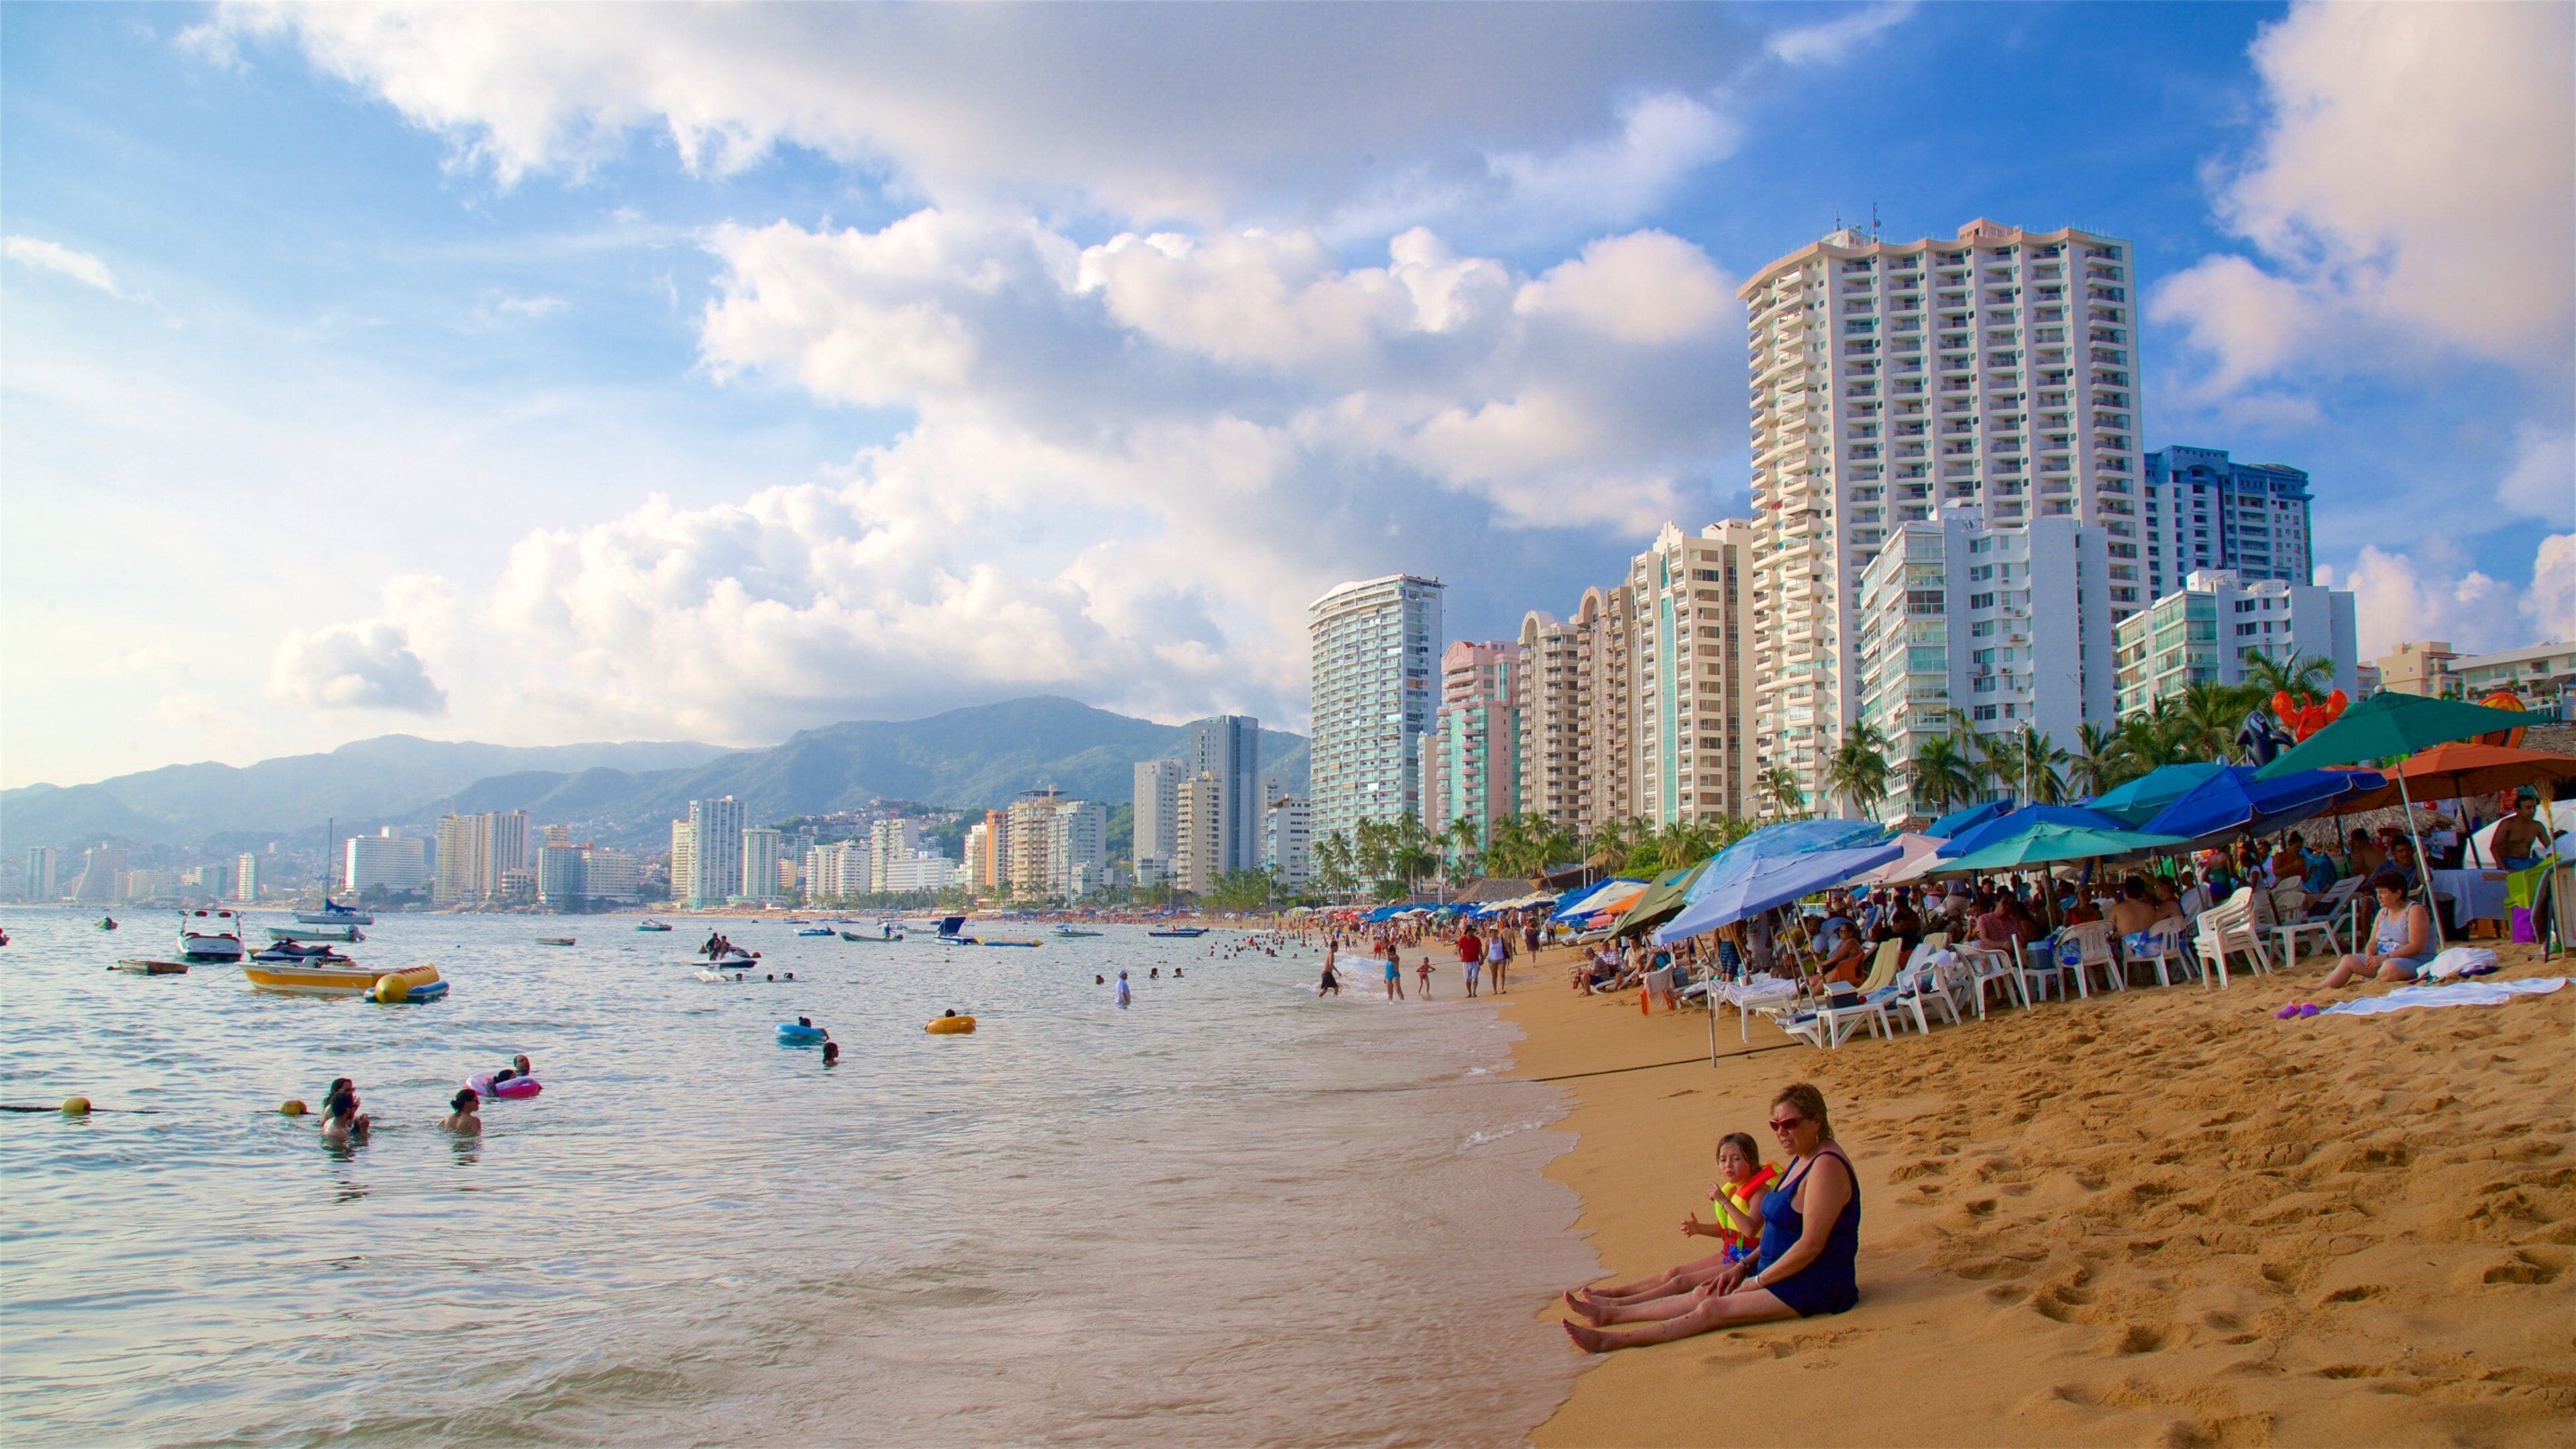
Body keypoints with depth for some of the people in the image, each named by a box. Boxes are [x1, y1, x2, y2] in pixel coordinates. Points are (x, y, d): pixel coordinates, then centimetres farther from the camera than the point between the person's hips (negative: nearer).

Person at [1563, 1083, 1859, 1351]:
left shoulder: (1826, 1166, -21)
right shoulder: (1800, 1159, 11)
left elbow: (1811, 1245, -24)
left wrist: (1757, 1280, -14)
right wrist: (1744, 1267, 8)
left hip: (1813, 1289, -10)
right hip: (1784, 1273, 10)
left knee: (1711, 1310, -14)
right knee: (1701, 1294, 8)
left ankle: (1611, 1341, -15)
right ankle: (1610, 1314, 13)